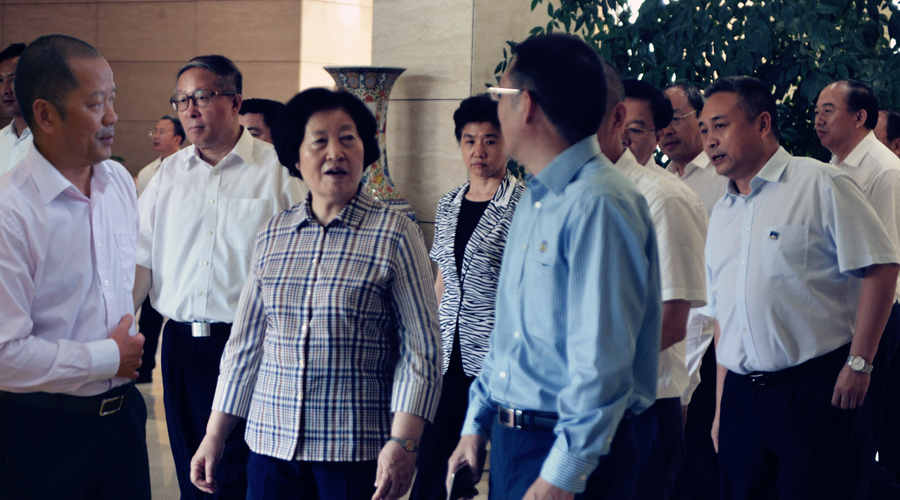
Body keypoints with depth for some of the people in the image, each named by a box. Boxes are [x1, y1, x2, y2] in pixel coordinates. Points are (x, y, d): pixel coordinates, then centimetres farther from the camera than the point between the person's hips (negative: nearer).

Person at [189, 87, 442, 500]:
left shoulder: (394, 234, -3)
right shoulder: (271, 236, 9)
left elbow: (421, 350, -6)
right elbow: (246, 344, 14)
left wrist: (402, 443, -15)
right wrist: (214, 435, 12)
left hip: (357, 450, -4)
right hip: (271, 442, 4)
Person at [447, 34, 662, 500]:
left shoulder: (599, 204, -19)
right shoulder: (534, 200, 11)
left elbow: (602, 361, -23)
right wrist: (476, 426, 16)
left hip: (571, 455, -9)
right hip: (508, 440, 9)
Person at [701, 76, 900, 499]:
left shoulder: (821, 185, -5)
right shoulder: (722, 213, 15)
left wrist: (858, 362, -13)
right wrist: (721, 407, 14)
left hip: (813, 391, -6)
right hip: (741, 397, 6)